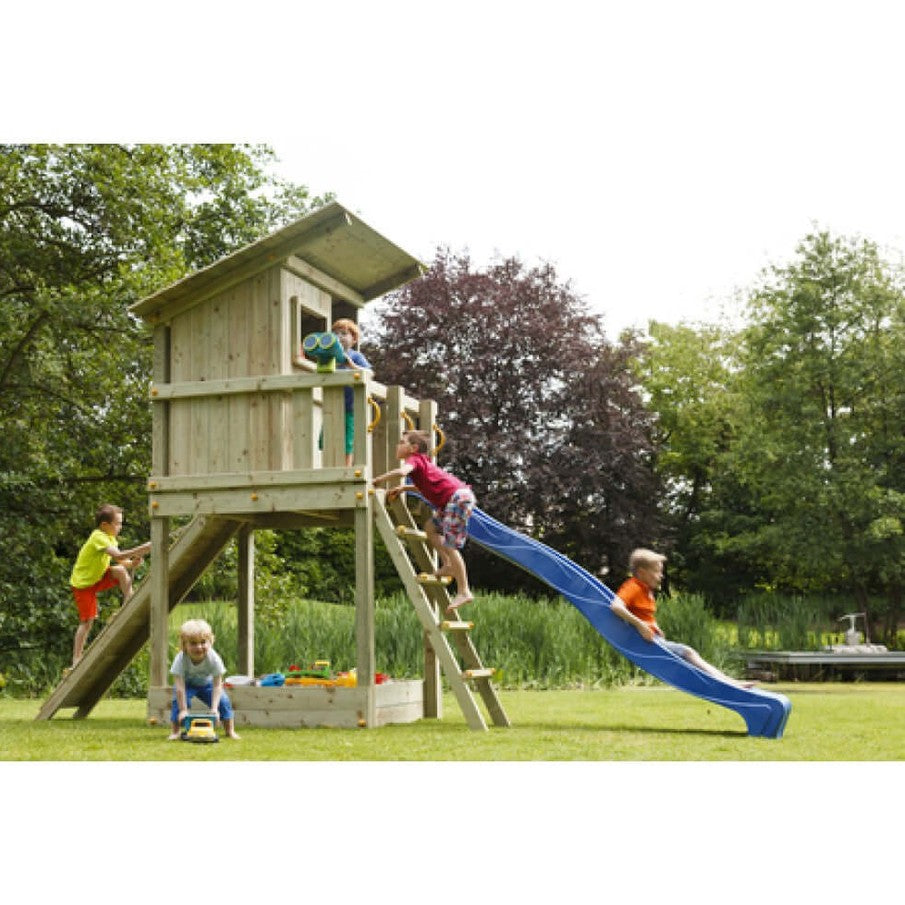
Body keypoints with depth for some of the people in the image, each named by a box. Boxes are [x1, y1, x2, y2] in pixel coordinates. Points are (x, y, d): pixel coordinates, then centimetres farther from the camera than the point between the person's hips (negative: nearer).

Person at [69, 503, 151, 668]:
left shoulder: (109, 538, 3)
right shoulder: (98, 537, -26)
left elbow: (121, 561, 2)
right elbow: (119, 556, -39)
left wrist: (132, 564, -20)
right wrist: (144, 548, -42)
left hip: (98, 577, 7)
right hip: (83, 583, -7)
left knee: (121, 571, -16)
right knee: (87, 621, -7)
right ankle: (77, 659, -1)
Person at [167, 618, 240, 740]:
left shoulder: (214, 659, -34)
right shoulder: (181, 659, -36)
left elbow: (217, 685, -32)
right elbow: (180, 686, -35)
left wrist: (214, 708, -39)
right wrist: (183, 710, -37)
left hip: (206, 682, 1)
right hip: (187, 683, -1)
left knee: (223, 701, -13)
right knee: (179, 701, -26)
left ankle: (230, 730, 6)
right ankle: (174, 732, -11)